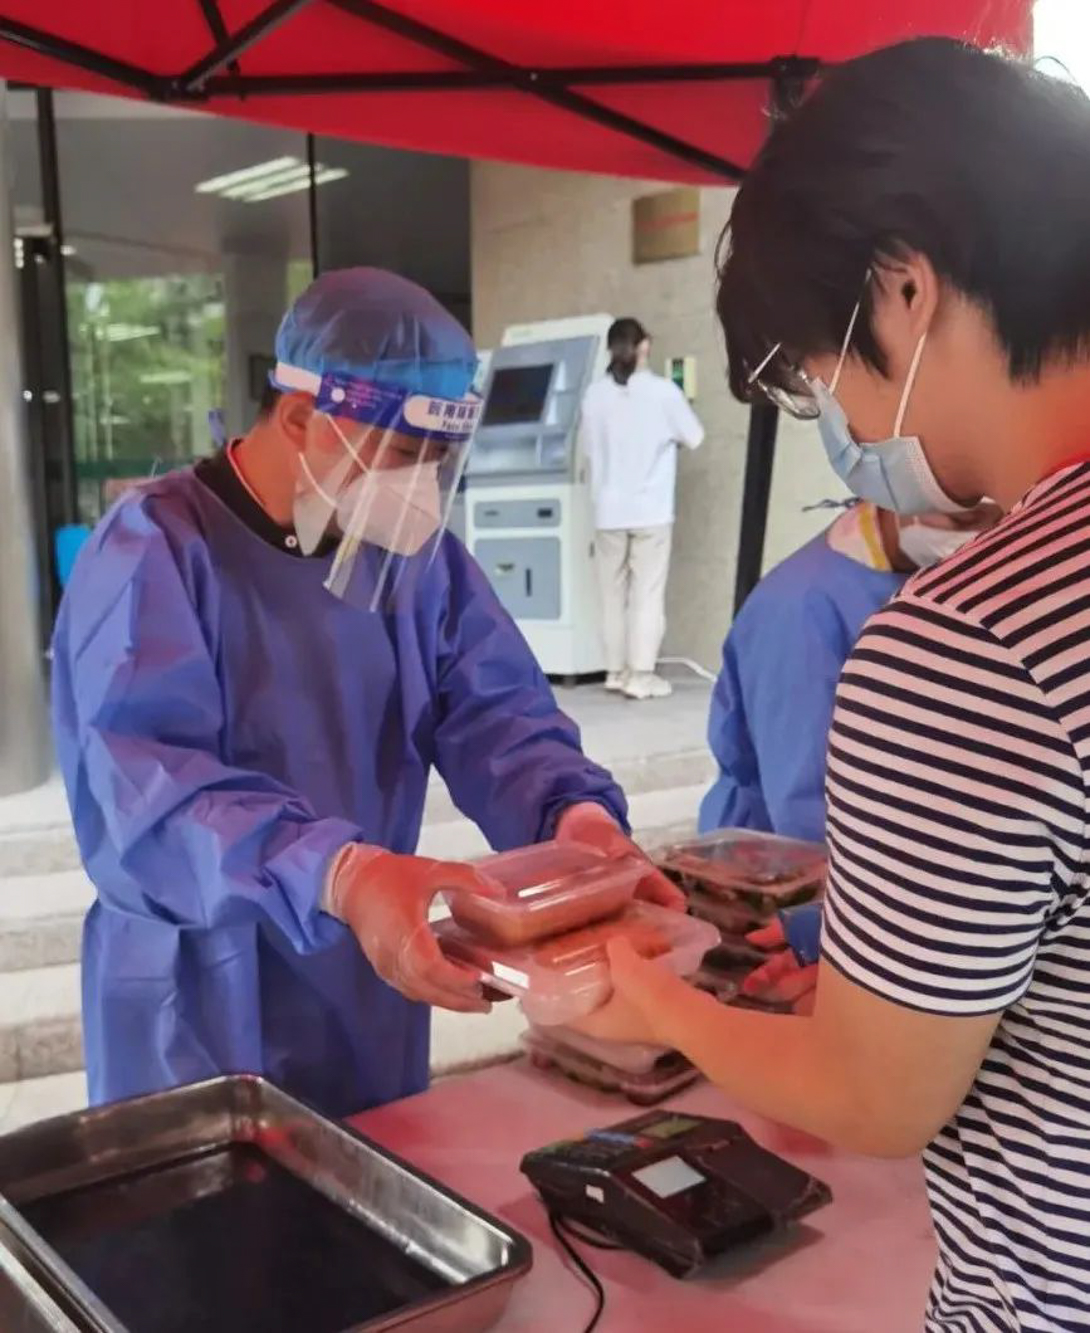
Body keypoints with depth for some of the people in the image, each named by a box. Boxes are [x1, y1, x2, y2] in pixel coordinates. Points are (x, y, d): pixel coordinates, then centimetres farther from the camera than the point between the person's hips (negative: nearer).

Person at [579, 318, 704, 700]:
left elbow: (587, 448, 8)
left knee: (613, 593, 12)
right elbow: (694, 439, 2)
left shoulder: (595, 393, -1)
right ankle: (641, 675, 0)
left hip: (609, 510, 3)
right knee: (647, 592, 1)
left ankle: (616, 670, 17)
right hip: (651, 509, -3)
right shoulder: (663, 391, -9)